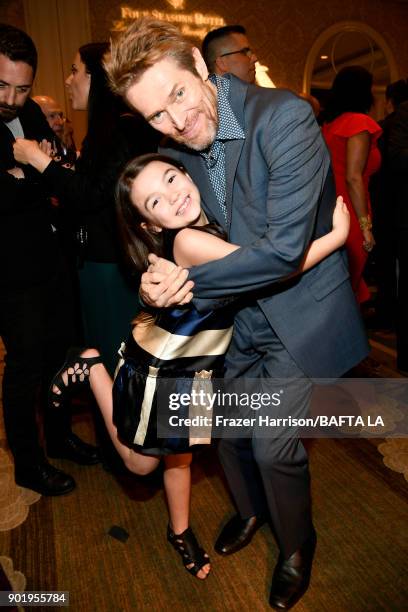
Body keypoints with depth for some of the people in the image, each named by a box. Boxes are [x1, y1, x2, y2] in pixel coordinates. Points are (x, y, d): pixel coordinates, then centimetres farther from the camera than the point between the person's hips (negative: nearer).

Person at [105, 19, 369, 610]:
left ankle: (297, 544, 33)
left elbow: (283, 250, -30)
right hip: (238, 311, 7)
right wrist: (162, 280, -9)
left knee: (274, 445, -2)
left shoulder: (285, 117, -25)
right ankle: (252, 509, 50)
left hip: (299, 308, -6)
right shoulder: (176, 143, -3)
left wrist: (192, 282, -22)